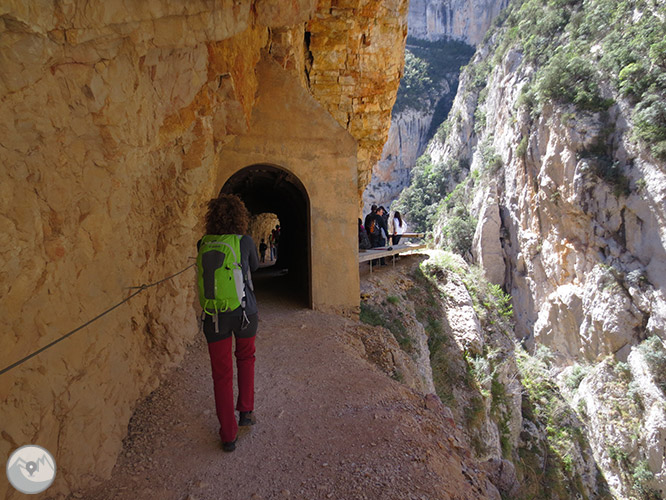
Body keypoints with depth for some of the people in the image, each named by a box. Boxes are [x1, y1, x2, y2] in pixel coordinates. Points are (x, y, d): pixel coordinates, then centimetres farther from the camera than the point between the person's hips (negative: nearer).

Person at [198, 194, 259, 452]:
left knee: (222, 375, 10)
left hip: (215, 315, 1)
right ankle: (246, 411, 28)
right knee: (246, 358, 28)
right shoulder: (246, 242, -7)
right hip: (245, 312, 0)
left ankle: (228, 436, 17)